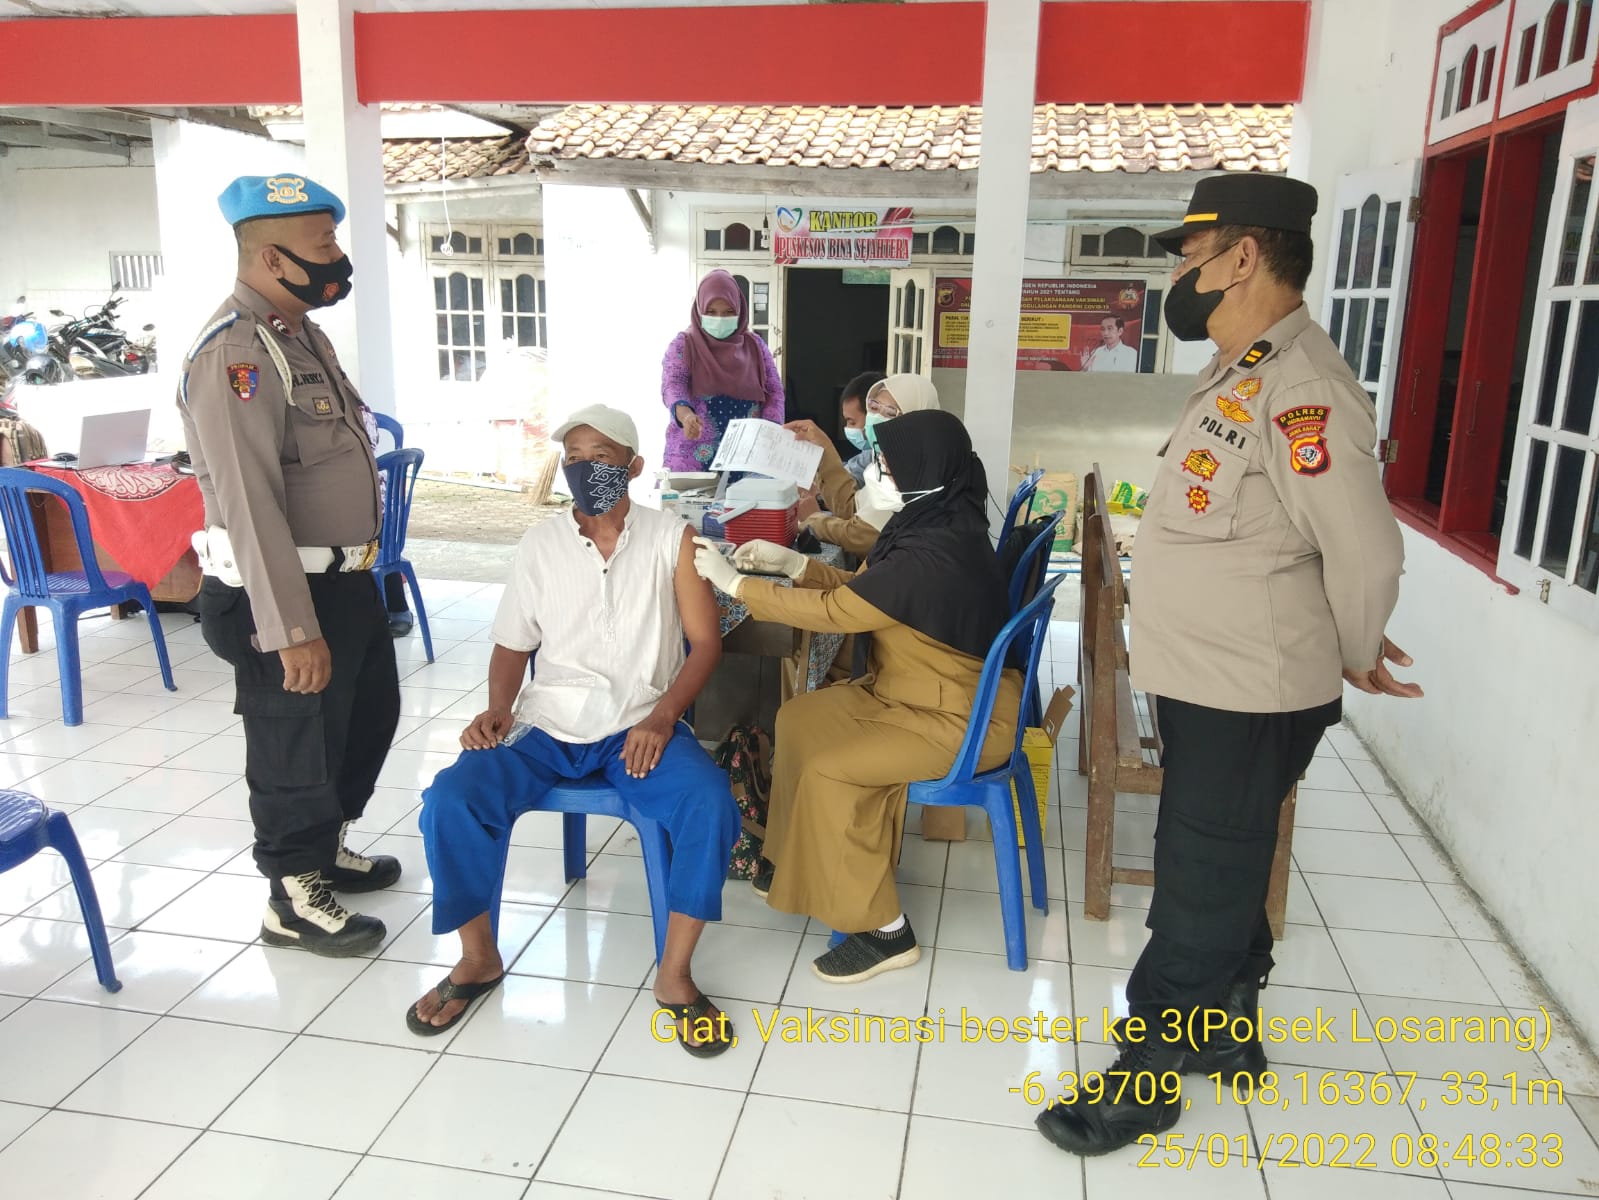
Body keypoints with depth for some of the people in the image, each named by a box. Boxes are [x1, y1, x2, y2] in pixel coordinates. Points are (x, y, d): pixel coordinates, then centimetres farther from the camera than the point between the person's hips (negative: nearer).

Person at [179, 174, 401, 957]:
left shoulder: (301, 332, 10)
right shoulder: (234, 354, -22)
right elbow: (249, 505, -27)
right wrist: (292, 630, -27)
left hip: (345, 578, 10)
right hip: (283, 594, -10)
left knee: (368, 715, 23)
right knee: (296, 746, 6)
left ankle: (327, 850, 44)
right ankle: (293, 902, 27)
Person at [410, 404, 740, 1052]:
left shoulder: (671, 538, 2)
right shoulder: (540, 544, 8)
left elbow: (705, 640, 0)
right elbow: (512, 644, 14)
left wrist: (662, 717, -15)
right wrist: (497, 709, -6)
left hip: (640, 726, -2)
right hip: (547, 725, 2)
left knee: (711, 803, -30)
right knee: (450, 800, -21)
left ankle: (674, 975, -12)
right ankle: (478, 958, 3)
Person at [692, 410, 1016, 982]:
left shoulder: (930, 557, -31)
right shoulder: (935, 524, 0)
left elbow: (832, 611, -26)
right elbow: (859, 592, 10)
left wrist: (733, 581, -17)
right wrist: (794, 563, -2)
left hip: (963, 719, -10)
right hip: (920, 690, 10)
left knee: (830, 773, -18)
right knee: (800, 719, 9)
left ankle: (885, 932, -4)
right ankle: (806, 862, 26)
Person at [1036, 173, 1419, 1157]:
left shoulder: (1300, 389, -23)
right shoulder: (1241, 376, 9)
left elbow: (1365, 552, -23)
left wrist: (1353, 661, -5)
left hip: (1250, 701, -9)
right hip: (1204, 686, 9)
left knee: (1201, 891, 6)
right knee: (1220, 877, 23)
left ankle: (1148, 1075, 23)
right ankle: (1227, 1030, 43)